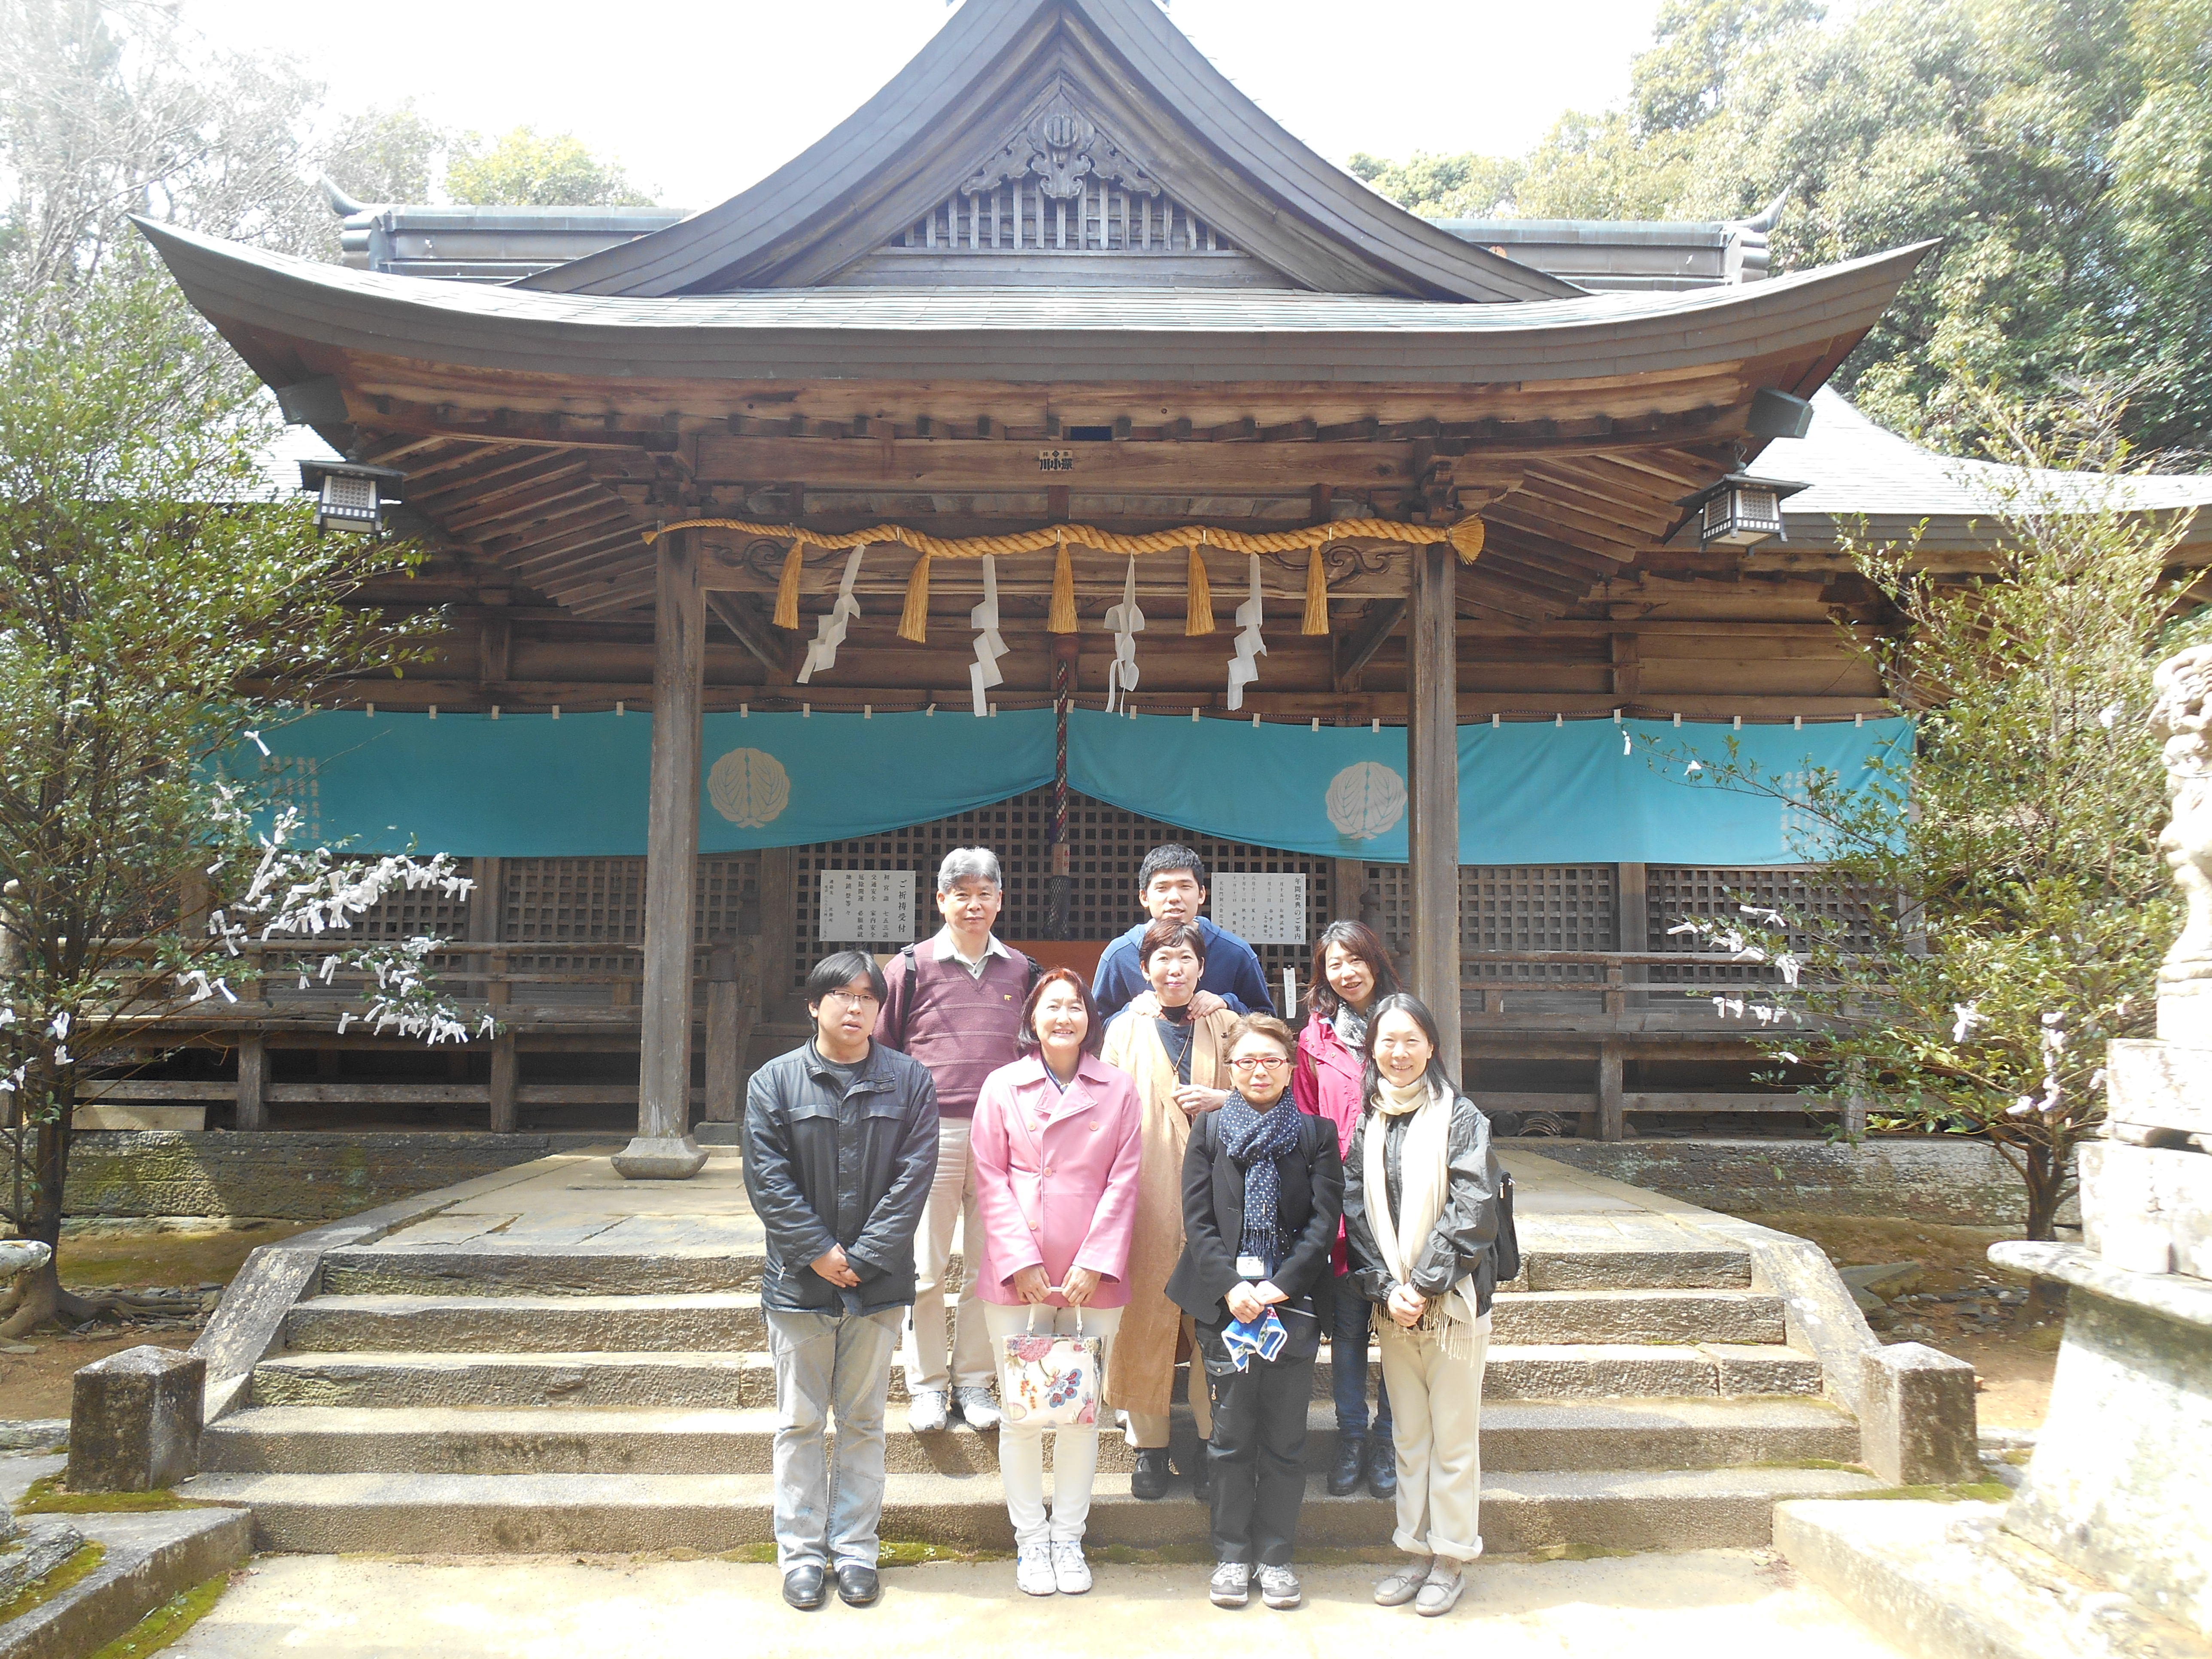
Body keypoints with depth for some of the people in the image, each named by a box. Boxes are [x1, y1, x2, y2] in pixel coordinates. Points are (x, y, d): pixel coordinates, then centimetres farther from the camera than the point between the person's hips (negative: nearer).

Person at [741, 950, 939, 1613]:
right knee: (799, 1422, 8)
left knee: (863, 1421, 11)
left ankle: (855, 1549, 22)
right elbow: (766, 1178, -5)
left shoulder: (910, 1081, 1)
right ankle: (802, 1552, 20)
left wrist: (863, 1257, -11)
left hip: (878, 1283, 1)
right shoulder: (775, 1081, 0)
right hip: (798, 1280, 0)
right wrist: (818, 1252, -12)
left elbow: (914, 1177, -4)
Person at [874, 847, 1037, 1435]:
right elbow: (882, 1051, 6)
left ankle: (974, 1381, 20)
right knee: (926, 1269, 3)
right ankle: (926, 1385, 16)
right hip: (931, 1132, -2)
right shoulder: (911, 967, 3)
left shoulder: (1020, 971, 12)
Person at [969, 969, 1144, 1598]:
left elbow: (1123, 1182, 1)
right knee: (1021, 1412, 4)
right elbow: (991, 1181, 0)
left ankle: (1068, 1537, 20)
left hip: (1093, 1276, 1)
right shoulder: (1002, 1086, 4)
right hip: (1015, 1275, 0)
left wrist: (1095, 1263, -8)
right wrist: (1022, 1261, -9)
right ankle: (1029, 1538, 18)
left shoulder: (1118, 1090, 4)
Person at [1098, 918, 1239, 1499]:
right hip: (1145, 1187, 0)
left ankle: (1212, 1440, 11)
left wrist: (1222, 1099, -6)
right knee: (1145, 1311, -1)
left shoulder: (1226, 1026, 13)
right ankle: (1149, 1445, 10)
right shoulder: (1125, 1031, 12)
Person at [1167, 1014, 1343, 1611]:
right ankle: (1232, 1555, 19)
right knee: (1231, 1437, 6)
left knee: (1285, 1437, 5)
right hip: (1226, 1303, 0)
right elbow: (1197, 1219, 2)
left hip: (1292, 1301, 0)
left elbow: (1325, 1219, -2)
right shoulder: (1208, 1131, 7)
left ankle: (1275, 1555, 18)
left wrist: (1280, 1286, -12)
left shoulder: (1317, 1134, 5)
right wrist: (1230, 1287, -11)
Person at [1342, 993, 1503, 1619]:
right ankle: (1417, 1551, 24)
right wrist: (1385, 1288, -7)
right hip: (1391, 1305, 4)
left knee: (1454, 1437, 4)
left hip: (1452, 1301, -4)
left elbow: (1473, 1210, -12)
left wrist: (1424, 1284, -15)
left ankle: (1451, 1557, 17)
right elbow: (1355, 1212, 5)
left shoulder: (1461, 1117, -5)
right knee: (1409, 1436, 13)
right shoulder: (1367, 1124, 8)